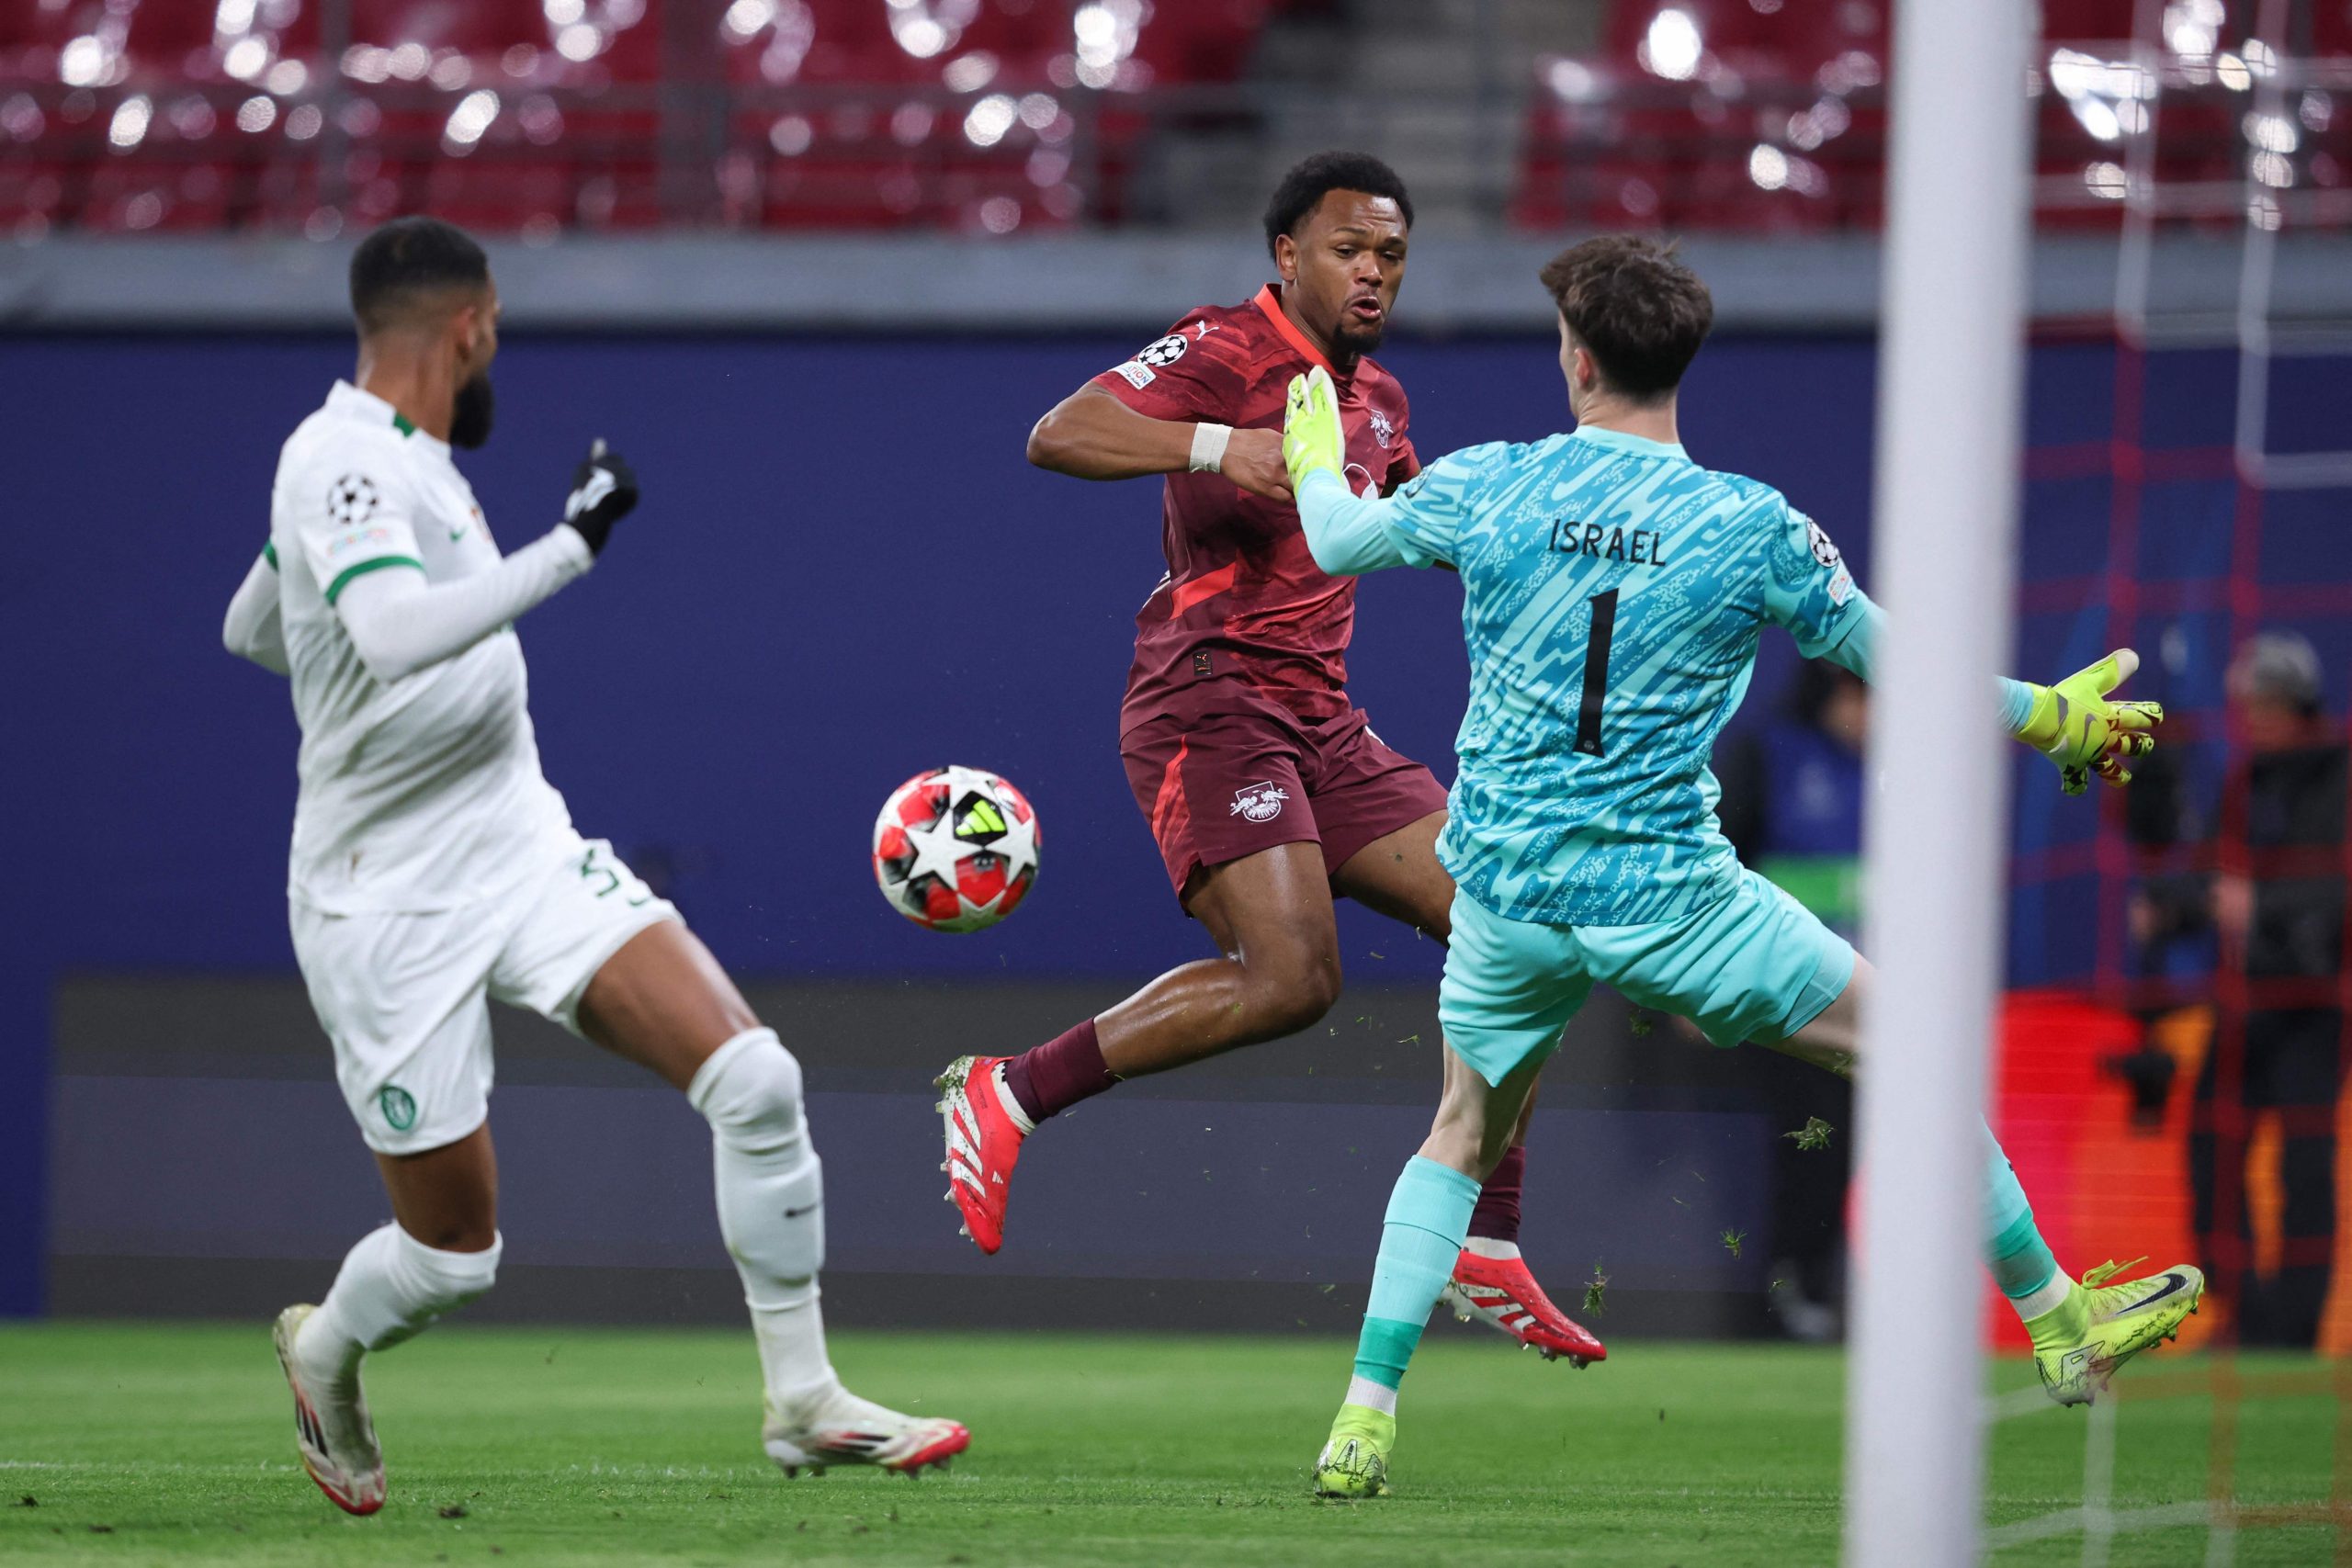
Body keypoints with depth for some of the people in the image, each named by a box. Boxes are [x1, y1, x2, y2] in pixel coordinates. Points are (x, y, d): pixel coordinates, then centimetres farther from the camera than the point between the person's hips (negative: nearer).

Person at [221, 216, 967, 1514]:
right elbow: (396, 634, -39)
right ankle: (323, 1357, 37)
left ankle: (803, 1404, -3)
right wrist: (570, 545, -34)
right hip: (390, 906, -8)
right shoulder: (344, 461, -19)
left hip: (524, 845, 8)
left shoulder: (405, 458, 9)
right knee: (453, 1253, 2)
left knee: (753, 1079, -12)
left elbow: (253, 631, 24)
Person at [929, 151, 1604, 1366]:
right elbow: (1057, 436, -21)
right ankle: (1007, 1095, -10)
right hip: (1210, 708, -9)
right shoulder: (1227, 350, -7)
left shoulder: (1373, 393, 19)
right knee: (1289, 979, -24)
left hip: (1320, 725, 9)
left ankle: (1486, 1255, 4)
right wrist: (1217, 446, -35)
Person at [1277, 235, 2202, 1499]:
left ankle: (1362, 1421, 13)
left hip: (1506, 890, 3)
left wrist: (1314, 460, 38)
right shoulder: (1754, 529, -10)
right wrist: (2053, 718, 18)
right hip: (1665, 895, -3)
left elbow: (1337, 542, 14)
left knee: (1463, 1134, 24)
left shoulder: (1486, 488, -5)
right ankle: (2061, 1327, 20)